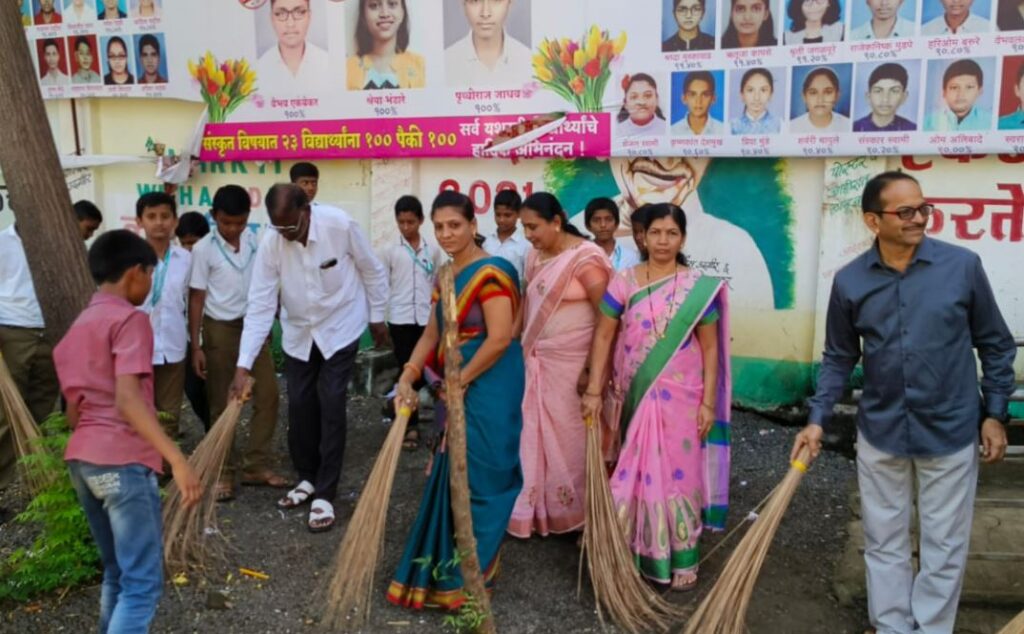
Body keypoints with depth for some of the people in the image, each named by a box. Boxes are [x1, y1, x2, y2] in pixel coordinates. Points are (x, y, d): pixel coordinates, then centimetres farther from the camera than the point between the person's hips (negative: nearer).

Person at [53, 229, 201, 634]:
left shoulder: (77, 328, 19)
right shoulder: (129, 319, -7)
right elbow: (127, 399, -21)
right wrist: (178, 460, -27)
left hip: (80, 459, 9)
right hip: (122, 461, -9)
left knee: (117, 574, 19)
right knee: (143, 583, -6)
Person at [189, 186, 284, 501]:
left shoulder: (256, 242, 1)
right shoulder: (203, 249, -9)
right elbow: (197, 298, -7)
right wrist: (196, 346, -8)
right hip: (220, 330, -4)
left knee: (267, 395, 1)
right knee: (221, 404, 5)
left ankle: (256, 466, 12)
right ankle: (224, 471, 15)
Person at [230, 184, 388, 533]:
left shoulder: (340, 225, -25)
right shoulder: (270, 244, -19)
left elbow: (373, 271, -9)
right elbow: (260, 305, -19)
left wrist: (377, 317, 0)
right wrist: (244, 365, -22)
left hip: (340, 327, -3)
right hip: (298, 332, 3)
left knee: (330, 406, -7)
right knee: (300, 406, 8)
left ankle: (325, 494, 1)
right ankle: (307, 478, 29)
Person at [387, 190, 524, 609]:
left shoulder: (490, 273, -15)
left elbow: (500, 340, -22)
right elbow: (432, 334, 13)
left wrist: (459, 382, -14)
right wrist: (407, 378, 1)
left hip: (488, 390, -9)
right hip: (458, 388, 9)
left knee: (476, 479, 0)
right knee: (453, 477, 17)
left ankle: (468, 577, 14)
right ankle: (449, 567, 32)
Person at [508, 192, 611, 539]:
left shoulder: (585, 259, -16)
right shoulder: (535, 256, 7)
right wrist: (520, 348, 7)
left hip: (573, 365, -7)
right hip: (538, 362, 7)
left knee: (571, 435, 5)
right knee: (540, 434, 12)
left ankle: (576, 512, 22)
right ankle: (542, 509, 26)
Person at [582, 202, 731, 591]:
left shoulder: (698, 287, -3)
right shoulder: (623, 282, -2)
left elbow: (709, 348, -1)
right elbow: (603, 337, -1)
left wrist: (708, 402, -5)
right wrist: (594, 391, -5)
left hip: (680, 398, -1)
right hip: (634, 397, 1)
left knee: (678, 472, 5)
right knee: (635, 473, 10)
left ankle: (681, 561, 20)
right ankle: (637, 555, 26)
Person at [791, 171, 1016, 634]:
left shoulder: (962, 266, -10)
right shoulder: (849, 281, -6)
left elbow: (996, 345, 1)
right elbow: (839, 357, 4)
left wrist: (995, 414, -1)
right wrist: (818, 419, -4)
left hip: (950, 432, -1)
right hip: (880, 432, 2)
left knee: (944, 548, 11)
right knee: (884, 544, 14)